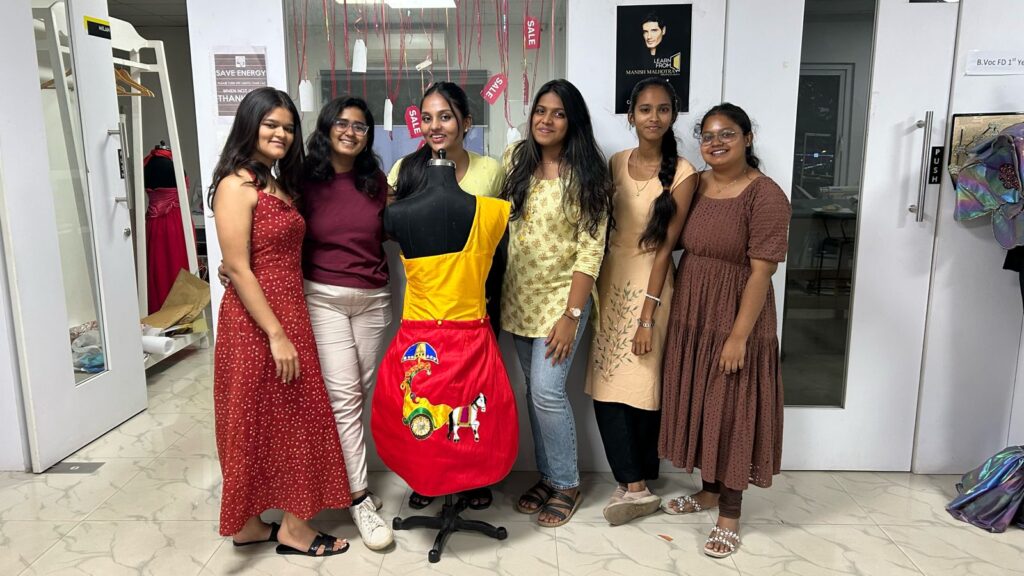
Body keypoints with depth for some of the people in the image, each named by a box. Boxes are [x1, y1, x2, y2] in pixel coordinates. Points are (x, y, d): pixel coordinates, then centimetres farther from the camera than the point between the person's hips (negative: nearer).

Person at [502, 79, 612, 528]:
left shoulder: (587, 174, -10)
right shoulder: (515, 159, 3)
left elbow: (591, 248, -13)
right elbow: (497, 222, 9)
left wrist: (572, 314, -17)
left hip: (562, 296, -5)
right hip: (518, 295, 5)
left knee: (547, 390, -8)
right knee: (534, 390, 12)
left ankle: (567, 484, 14)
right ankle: (547, 475, 29)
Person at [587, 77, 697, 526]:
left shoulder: (681, 173, -9)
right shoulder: (617, 162, 6)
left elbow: (665, 246, -12)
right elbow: (605, 225, 10)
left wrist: (648, 315, -14)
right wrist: (594, 284, 6)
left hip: (649, 283, -5)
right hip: (610, 279, 5)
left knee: (641, 385, 3)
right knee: (606, 384, 2)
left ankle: (633, 481, 20)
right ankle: (636, 485, 12)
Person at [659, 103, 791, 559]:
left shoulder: (765, 195, -15)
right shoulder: (696, 185, 5)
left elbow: (762, 271, -18)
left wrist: (739, 335, -20)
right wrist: (679, 309, 7)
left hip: (734, 319, -6)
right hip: (691, 315, 7)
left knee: (731, 411, 4)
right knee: (699, 405, 16)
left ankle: (730, 514, 19)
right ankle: (709, 490, 35)